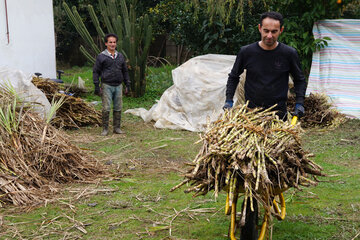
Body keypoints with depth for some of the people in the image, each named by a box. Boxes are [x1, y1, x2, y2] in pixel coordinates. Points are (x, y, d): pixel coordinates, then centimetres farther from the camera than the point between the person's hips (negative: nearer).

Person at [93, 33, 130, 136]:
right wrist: (96, 86, -8)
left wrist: (127, 85, 13)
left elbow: (125, 71, 19)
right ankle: (105, 129, 3)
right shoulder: (101, 57, -2)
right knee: (106, 108, -6)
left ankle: (117, 127, 15)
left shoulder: (120, 56, 12)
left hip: (118, 86, 4)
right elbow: (96, 72, -1)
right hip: (106, 86, -4)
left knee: (118, 108, 6)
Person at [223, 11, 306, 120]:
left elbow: (300, 80, 11)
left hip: (279, 113, 0)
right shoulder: (246, 52, -3)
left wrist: (299, 103, -1)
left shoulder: (289, 54, -3)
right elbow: (233, 77, 12)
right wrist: (229, 100, 2)